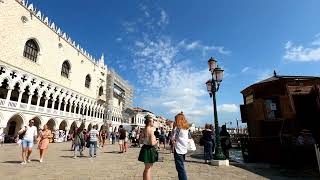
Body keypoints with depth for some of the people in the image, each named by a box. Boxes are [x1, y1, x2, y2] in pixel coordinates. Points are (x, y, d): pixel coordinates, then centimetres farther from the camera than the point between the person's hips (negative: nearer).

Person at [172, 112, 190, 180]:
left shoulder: (178, 128, -13)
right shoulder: (186, 128, 8)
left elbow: (173, 138, -15)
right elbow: (188, 139, 14)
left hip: (178, 150, -8)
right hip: (184, 149, 8)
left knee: (180, 168, 0)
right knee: (181, 167, 20)